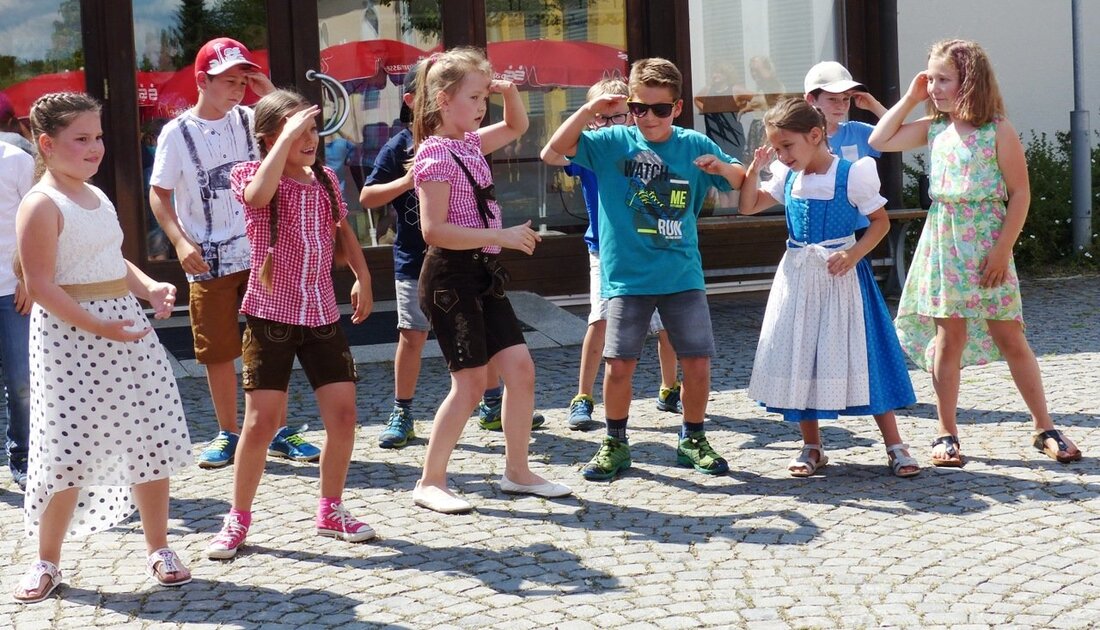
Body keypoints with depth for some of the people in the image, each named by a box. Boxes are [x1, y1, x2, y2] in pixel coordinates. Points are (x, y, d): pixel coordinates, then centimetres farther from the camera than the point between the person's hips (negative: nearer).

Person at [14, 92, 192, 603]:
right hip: (69, 335, -7)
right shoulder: (42, 204, -12)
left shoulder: (98, 196, 14)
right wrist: (99, 326, -23)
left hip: (126, 325, 8)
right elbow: (41, 286, -17)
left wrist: (149, 287, 3)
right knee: (68, 451, -2)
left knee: (152, 442, 8)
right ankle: (47, 561, 17)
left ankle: (159, 549, 22)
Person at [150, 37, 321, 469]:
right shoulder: (177, 133, -5)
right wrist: (181, 241, -16)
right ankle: (228, 434, 18)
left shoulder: (249, 120, 3)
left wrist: (272, 95, -8)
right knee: (218, 351, 5)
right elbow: (159, 194, -3)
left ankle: (279, 432, 16)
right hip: (209, 261, -3)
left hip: (260, 251, 3)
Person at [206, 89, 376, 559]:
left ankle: (331, 511, 20)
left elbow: (343, 232, 21)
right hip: (271, 316, -4)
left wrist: (362, 277, 8)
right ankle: (238, 520, 12)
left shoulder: (326, 180, 8)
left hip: (322, 314, 4)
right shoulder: (252, 176, -6)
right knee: (261, 422, -5)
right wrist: (287, 138, -27)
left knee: (343, 415, 1)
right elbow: (259, 193, -31)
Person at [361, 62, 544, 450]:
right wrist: (406, 181, -18)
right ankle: (402, 415, 14)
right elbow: (366, 197, -4)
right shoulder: (399, 148, -4)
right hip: (415, 258, -3)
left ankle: (492, 407, 21)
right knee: (412, 336, 2)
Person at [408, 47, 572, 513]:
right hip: (450, 275, -9)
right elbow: (434, 230, -22)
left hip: (482, 273, 9)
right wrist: (501, 236, -23)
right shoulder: (435, 154, -15)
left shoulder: (471, 144, 11)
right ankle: (430, 483, 6)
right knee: (470, 381, -6)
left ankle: (517, 472, 18)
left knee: (520, 368, 6)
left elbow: (516, 127, 30)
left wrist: (509, 92, 9)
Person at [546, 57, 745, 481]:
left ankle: (693, 440, 21)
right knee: (619, 364, -2)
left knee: (697, 362, 2)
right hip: (627, 276, -1)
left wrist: (723, 167, -12)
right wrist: (591, 108, -17)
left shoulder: (695, 145, 4)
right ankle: (615, 445, 16)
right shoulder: (614, 142, 0)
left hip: (683, 275, 2)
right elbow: (559, 146, -7)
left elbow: (741, 184, 10)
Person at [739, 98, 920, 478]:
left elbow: (881, 220, -6)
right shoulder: (787, 177, 5)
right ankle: (811, 447, 18)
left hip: (840, 276, -5)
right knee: (799, 357, 6)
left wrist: (854, 253, -21)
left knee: (861, 356, -5)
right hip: (798, 276, 5)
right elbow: (748, 207, 11)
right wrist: (755, 168, -4)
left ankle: (895, 446, 4)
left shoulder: (851, 174, -10)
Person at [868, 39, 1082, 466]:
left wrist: (1002, 250, -14)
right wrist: (910, 98, 4)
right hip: (943, 242, 4)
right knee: (949, 338, 5)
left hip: (987, 244, -4)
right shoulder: (934, 129, 7)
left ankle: (1044, 428, 14)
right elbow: (879, 141, 7)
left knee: (1011, 338, 1)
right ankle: (947, 434, 13)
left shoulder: (998, 130, -8)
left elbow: (1020, 193, -9)